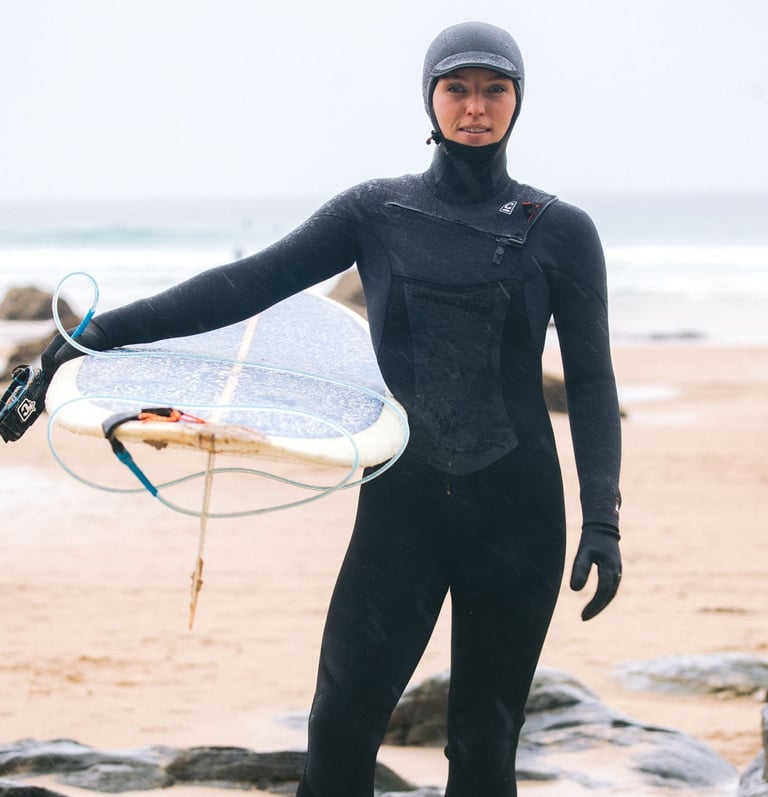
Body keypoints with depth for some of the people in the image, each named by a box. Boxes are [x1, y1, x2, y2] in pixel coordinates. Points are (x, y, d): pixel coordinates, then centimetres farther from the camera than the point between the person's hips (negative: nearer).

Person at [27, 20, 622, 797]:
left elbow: (591, 383, 2)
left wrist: (601, 520, -8)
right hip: (402, 500, 1)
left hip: (516, 508, -1)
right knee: (342, 719, -7)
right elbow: (251, 282, 0)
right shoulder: (377, 211, 5)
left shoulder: (561, 231, 2)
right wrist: (107, 329, -7)